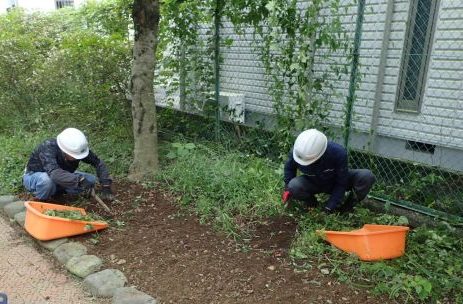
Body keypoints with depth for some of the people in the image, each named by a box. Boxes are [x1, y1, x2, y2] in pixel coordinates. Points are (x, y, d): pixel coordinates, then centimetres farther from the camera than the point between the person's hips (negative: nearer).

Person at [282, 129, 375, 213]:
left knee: (367, 176, -27)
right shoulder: (296, 151, -29)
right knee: (293, 186, -33)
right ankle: (311, 201, 1)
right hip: (313, 183, 1)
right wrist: (287, 188, -14)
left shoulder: (338, 152, -35)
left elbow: (341, 183, -23)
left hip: (336, 183, -1)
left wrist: (329, 207, -24)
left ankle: (348, 205, -2)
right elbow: (289, 168, -3)